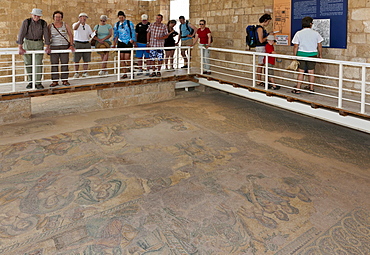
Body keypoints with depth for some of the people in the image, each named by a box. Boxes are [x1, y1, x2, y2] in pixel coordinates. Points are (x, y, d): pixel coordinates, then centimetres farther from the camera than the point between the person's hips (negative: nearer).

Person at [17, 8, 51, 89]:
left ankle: (38, 83, -3)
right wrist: (20, 47, -21)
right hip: (27, 43, 0)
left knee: (38, 64, -7)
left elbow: (46, 34, -3)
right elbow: (21, 34, -13)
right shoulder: (26, 22, -7)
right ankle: (30, 82, 13)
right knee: (28, 64, 3)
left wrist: (48, 46, -12)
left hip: (39, 44, 0)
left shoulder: (43, 23, -2)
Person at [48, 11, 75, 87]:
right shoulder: (50, 26, 6)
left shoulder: (65, 25, 7)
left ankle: (65, 80, 7)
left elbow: (70, 35, 5)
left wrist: (71, 45, -5)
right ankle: (55, 81, 3)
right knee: (54, 65, -2)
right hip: (54, 47, 0)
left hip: (65, 46, 0)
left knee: (65, 64, 0)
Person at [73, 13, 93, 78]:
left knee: (86, 60, 1)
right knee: (76, 60, -1)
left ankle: (85, 73, 9)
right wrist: (80, 21, -32)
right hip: (78, 43, -4)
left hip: (86, 44, 4)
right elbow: (74, 28, -22)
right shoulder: (76, 24, 2)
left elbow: (91, 35, 19)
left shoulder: (87, 26, 17)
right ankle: (76, 73, 8)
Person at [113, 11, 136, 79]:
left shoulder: (129, 23, 0)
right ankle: (125, 73, 12)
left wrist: (133, 41, -2)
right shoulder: (116, 24, 9)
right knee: (122, 59, 3)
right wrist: (114, 44, 10)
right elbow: (115, 35, 15)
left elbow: (133, 33, 3)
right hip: (120, 43, 4)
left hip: (128, 43, -4)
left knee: (127, 59, -11)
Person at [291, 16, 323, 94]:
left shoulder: (298, 33, -4)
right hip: (312, 55, 1)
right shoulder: (315, 33, 1)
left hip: (301, 54, -1)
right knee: (311, 72, 8)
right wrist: (320, 55, 15)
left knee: (301, 72, 2)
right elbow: (319, 46, 5)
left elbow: (295, 46, -5)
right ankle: (311, 88, 15)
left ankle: (298, 89, 2)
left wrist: (294, 56, 2)